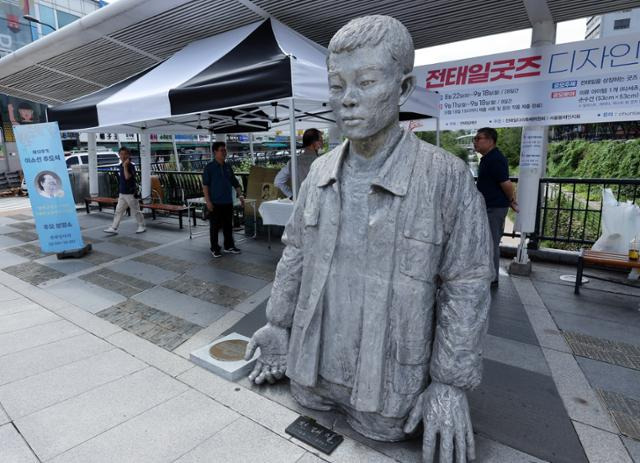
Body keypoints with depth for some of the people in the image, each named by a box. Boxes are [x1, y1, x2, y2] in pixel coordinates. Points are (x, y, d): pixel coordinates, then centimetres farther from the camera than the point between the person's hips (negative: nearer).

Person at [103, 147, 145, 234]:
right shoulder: (119, 166, 9)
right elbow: (120, 180, 16)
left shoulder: (131, 166, -12)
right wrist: (119, 193, 18)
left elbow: (127, 177, -28)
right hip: (122, 194, 7)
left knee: (136, 211, 3)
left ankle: (142, 226, 16)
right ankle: (113, 228, 9)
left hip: (130, 193, -7)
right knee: (118, 211, 6)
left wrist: (125, 166, -26)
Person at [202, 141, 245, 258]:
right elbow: (205, 185, -8)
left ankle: (229, 246, 24)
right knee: (215, 226, 4)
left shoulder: (228, 167, 9)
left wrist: (240, 195, 5)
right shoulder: (209, 167, -6)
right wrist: (208, 201, -14)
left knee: (228, 225, 12)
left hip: (228, 202, 5)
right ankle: (214, 248, 15)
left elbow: (235, 182, 15)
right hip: (215, 203, -5)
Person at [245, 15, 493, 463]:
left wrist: (451, 383, -10)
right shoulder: (320, 172, -1)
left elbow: (466, 289, -12)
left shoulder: (447, 177, -16)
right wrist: (278, 323, 8)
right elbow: (296, 253, 6)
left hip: (389, 377, -3)